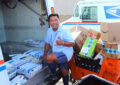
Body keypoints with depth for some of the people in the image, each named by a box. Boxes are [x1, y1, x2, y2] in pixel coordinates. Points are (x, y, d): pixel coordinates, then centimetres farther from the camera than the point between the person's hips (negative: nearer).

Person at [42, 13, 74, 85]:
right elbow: (47, 43, 14)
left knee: (49, 58, -26)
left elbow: (72, 43, -15)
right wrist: (45, 54, 7)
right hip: (56, 54, 6)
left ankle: (54, 75, -1)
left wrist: (62, 43, -30)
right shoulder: (49, 31, 5)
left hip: (65, 53, -6)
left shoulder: (64, 31, -14)